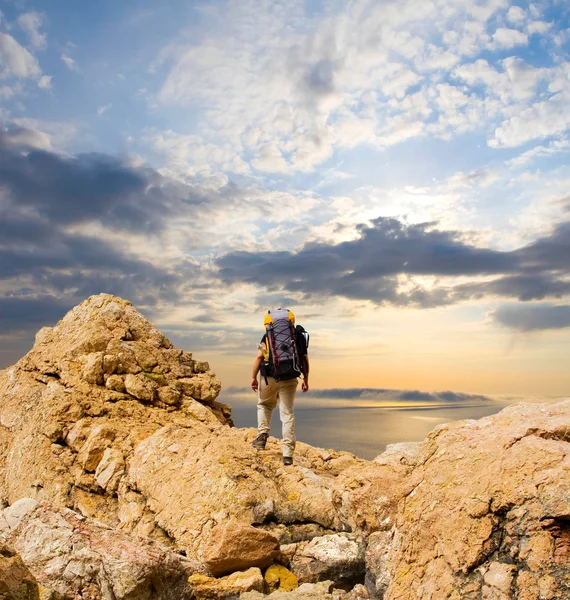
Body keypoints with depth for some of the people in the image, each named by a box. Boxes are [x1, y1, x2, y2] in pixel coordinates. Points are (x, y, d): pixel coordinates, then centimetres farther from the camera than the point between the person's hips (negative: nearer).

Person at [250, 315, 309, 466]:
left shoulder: (269, 334, 2)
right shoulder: (299, 336, 8)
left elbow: (259, 356, -5)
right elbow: (305, 359, 6)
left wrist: (253, 377, 1)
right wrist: (306, 379, 14)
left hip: (269, 377, -1)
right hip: (289, 380, 1)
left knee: (264, 405, 25)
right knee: (287, 414, 5)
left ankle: (263, 434, 6)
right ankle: (288, 453, 1)